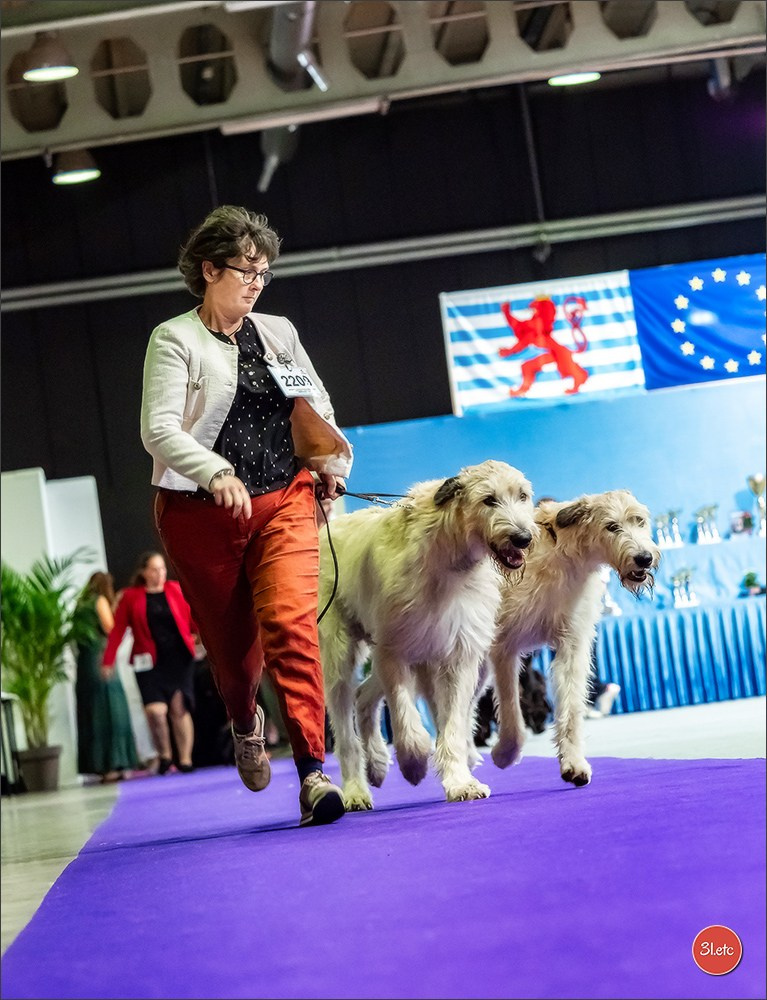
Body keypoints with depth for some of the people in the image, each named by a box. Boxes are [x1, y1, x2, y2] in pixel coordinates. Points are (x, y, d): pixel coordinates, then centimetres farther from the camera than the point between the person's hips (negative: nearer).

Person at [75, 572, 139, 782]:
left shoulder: (81, 604, 17)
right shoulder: (100, 601, -2)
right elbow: (110, 627, -10)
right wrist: (115, 609, 6)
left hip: (84, 663, 7)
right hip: (101, 660, -7)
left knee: (90, 715, 7)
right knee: (109, 710, -7)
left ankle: (92, 765, 7)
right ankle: (111, 765, -11)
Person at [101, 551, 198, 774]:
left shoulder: (175, 590, 7)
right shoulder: (131, 597, 3)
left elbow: (192, 620, 6)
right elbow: (118, 630, 1)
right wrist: (108, 661, -4)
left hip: (179, 657, 1)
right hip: (149, 661, -1)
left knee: (179, 709, -1)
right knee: (155, 710, -13)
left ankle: (185, 760, 7)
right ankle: (164, 755, 9)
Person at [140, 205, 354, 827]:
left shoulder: (280, 333, 13)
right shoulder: (175, 339, -2)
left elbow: (320, 410, 20)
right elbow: (159, 428, -14)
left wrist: (331, 466, 1)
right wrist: (216, 473, -30)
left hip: (284, 503, 2)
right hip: (203, 515, -2)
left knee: (290, 623, -18)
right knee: (233, 643, 8)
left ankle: (313, 774, -23)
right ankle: (246, 723, 44)